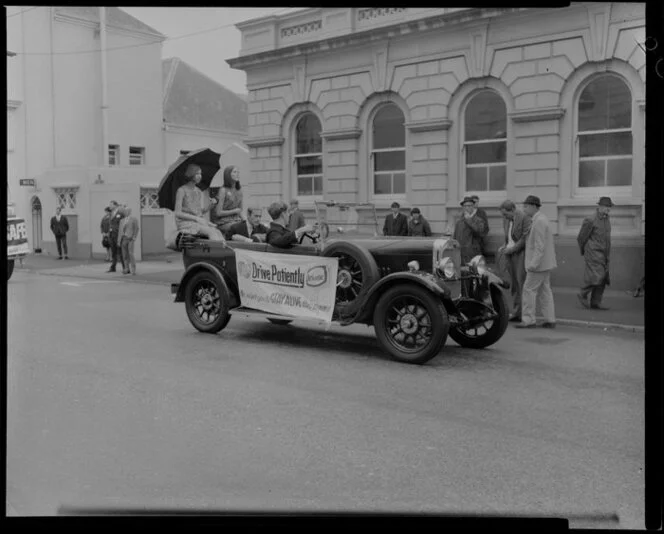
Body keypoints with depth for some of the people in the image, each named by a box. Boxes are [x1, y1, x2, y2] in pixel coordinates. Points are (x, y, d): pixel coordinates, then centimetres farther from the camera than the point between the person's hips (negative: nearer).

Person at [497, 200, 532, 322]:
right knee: (513, 285, 7)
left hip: (521, 254, -7)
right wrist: (504, 247, 7)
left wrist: (512, 248, -15)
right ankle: (516, 313, 11)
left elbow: (526, 238, -15)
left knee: (522, 284, -7)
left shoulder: (524, 218, -11)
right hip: (510, 255, 7)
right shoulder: (506, 220, 13)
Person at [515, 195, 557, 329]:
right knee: (544, 291, 11)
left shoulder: (539, 221, -17)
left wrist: (533, 263, -24)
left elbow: (540, 246, -23)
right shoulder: (541, 219, 15)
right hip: (545, 263, 10)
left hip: (539, 263, -10)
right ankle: (550, 320, 12)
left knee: (529, 290, -4)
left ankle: (528, 320, 0)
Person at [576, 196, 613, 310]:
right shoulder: (590, 221, -14)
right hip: (593, 254, -8)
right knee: (596, 276, -14)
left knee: (603, 278, 4)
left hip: (603, 255, 8)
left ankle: (595, 303, 7)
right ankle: (583, 295, 5)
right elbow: (581, 238, -7)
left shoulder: (606, 219, 12)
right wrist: (584, 252, 7)